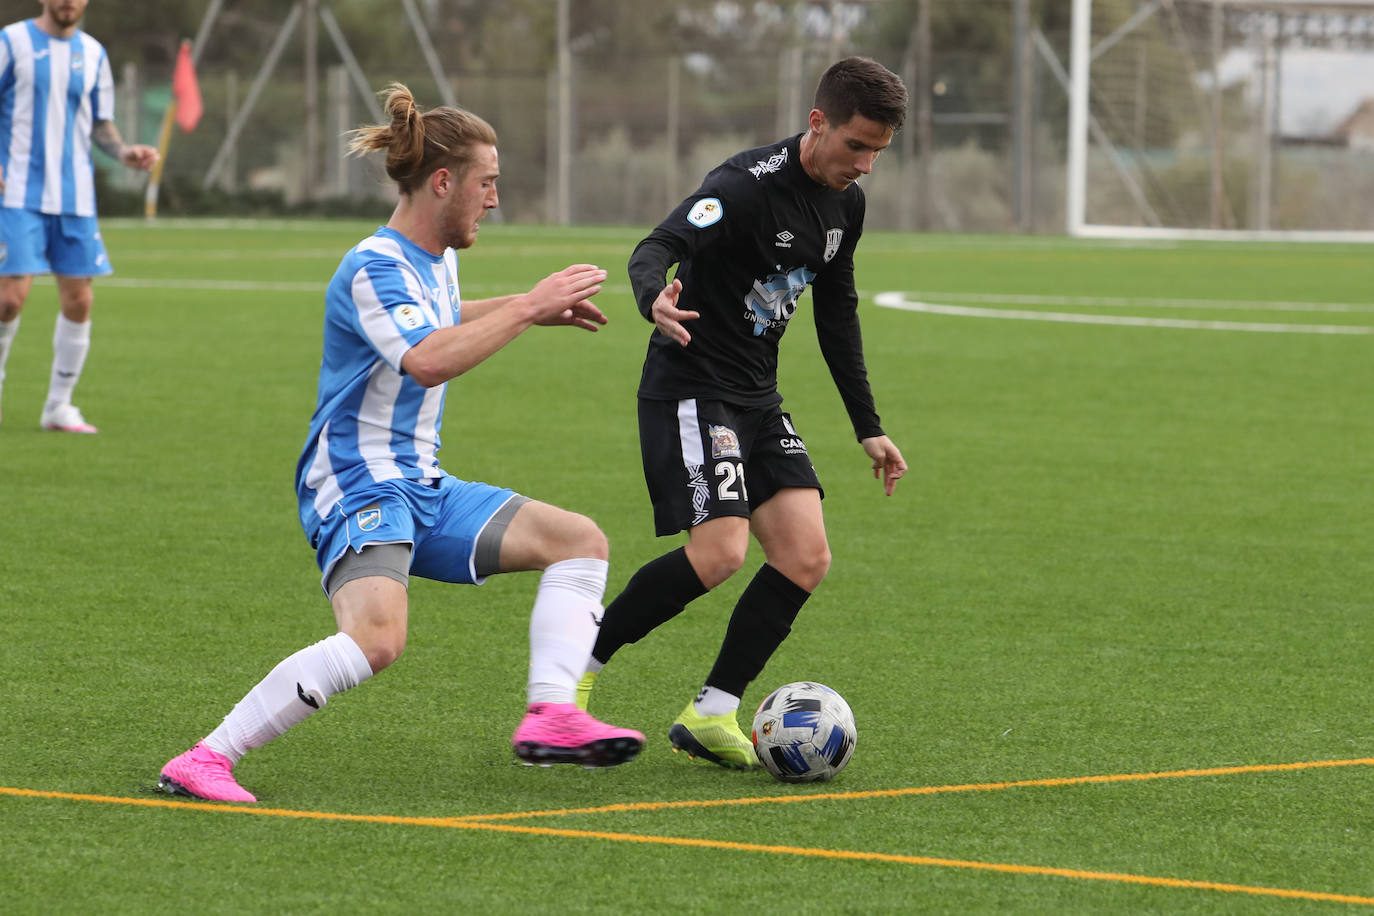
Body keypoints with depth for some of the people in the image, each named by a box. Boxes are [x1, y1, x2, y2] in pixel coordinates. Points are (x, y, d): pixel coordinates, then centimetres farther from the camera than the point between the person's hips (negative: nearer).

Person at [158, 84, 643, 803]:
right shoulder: (375, 269, -17)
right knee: (377, 637, -33)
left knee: (580, 541, 5)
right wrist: (528, 306, -28)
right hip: (357, 491, -10)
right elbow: (428, 360, -36)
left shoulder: (438, 260, 14)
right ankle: (203, 761, -27)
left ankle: (549, 716, -10)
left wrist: (529, 310, 34)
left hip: (423, 492, 10)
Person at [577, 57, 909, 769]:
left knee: (806, 557, -5)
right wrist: (656, 298, -57)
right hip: (691, 390, -8)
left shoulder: (846, 203, 7)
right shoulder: (748, 185, -19)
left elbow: (837, 315, 20)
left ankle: (711, 714, 0)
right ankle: (576, 668, -3)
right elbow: (655, 248, -33)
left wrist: (868, 429, 20)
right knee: (720, 552, -21)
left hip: (759, 399, 8)